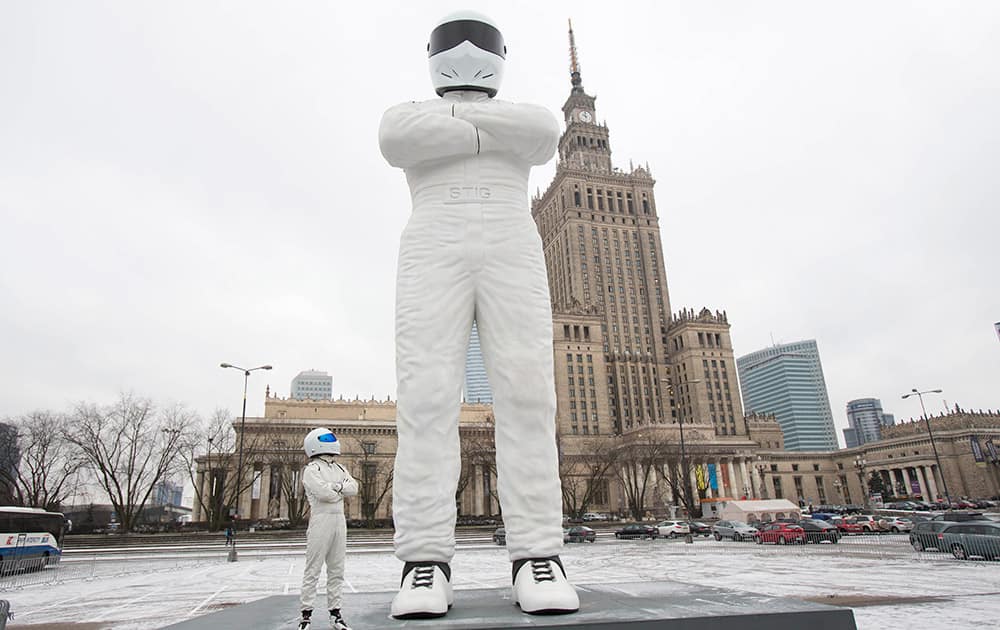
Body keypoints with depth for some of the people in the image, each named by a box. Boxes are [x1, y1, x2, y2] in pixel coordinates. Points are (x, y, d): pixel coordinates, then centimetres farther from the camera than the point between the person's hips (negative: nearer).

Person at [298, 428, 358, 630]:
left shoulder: (339, 468, 17)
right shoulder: (311, 469, -4)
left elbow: (354, 487, 4)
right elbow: (323, 493, -18)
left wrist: (337, 486, -12)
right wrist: (342, 490, -2)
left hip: (339, 520, 6)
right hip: (321, 520, -6)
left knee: (337, 570, 9)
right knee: (313, 569, -2)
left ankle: (335, 613, 15)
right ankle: (306, 614, 6)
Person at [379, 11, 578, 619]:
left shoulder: (525, 115, 28)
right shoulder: (409, 112, 25)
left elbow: (544, 131, 1)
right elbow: (398, 138, -2)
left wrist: (460, 114, 7)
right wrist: (490, 138, 4)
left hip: (512, 252, 1)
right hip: (434, 251, 0)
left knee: (526, 395, -16)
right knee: (427, 396, -17)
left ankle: (537, 558, -16)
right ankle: (426, 562, -17)